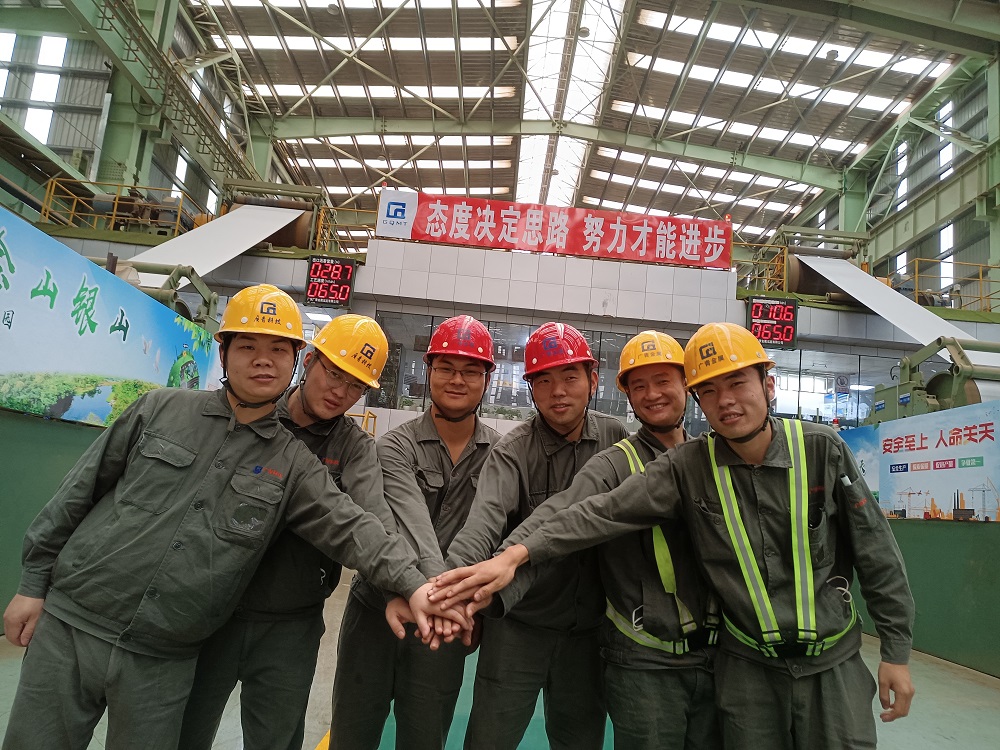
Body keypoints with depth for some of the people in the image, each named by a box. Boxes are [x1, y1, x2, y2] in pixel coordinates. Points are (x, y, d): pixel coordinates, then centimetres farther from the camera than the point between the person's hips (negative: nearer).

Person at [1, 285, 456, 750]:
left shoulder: (293, 464, -3)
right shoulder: (162, 409, -3)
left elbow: (350, 528, -11)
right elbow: (81, 490, 3)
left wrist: (411, 583, -25)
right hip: (69, 626, 0)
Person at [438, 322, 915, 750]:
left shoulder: (820, 449, -10)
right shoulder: (688, 466, -12)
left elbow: (875, 552, -3)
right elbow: (607, 511, -21)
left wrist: (897, 651, -1)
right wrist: (522, 551, -32)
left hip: (833, 661, 0)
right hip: (747, 664, 0)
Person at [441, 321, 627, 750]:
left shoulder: (617, 440, -2)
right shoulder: (513, 452, -14)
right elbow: (485, 520, -31)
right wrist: (451, 579, -47)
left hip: (587, 630, 3)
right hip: (517, 627, -2)